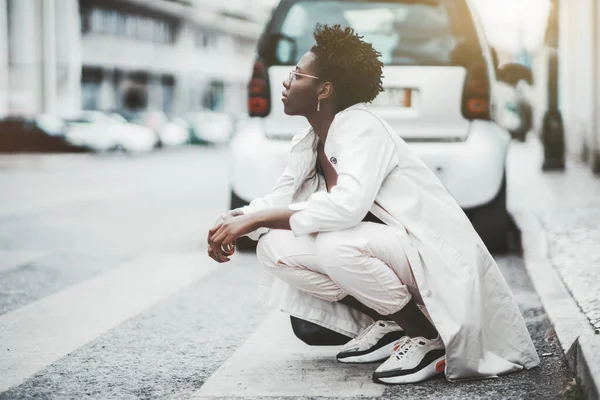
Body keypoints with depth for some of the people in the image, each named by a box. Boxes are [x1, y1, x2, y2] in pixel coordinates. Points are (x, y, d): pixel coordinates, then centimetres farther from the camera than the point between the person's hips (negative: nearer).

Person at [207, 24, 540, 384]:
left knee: (335, 243, -35)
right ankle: (387, 325, 4)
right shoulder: (307, 145, 7)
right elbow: (278, 202, 9)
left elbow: (347, 206, -34)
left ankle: (427, 337, -14)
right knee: (275, 248, -5)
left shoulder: (361, 126, -20)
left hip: (435, 256, -9)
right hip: (383, 251, 9)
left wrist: (254, 219, -27)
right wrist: (235, 221, -14)